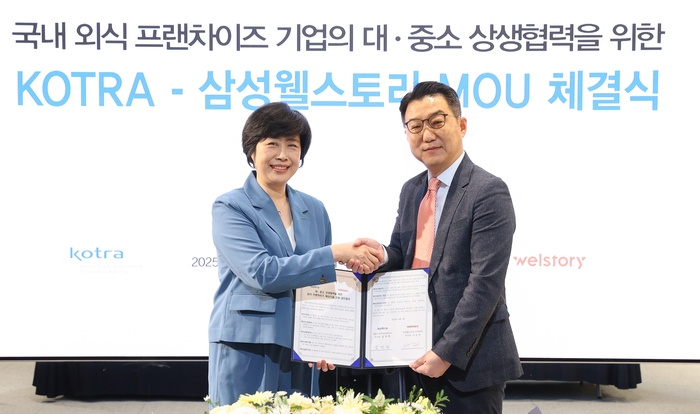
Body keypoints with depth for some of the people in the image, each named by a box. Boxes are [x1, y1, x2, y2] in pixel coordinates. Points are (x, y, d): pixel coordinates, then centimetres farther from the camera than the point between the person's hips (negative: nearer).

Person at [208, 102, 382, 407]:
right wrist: (336, 254, -20)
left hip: (301, 355, 5)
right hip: (246, 355, -4)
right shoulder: (230, 208, -5)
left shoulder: (314, 210, 11)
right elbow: (262, 273, -18)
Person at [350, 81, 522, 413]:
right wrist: (380, 255, -7)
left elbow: (485, 283, -18)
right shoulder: (410, 190, 11)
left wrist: (447, 353, -20)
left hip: (468, 362, -6)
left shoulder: (488, 192, -13)